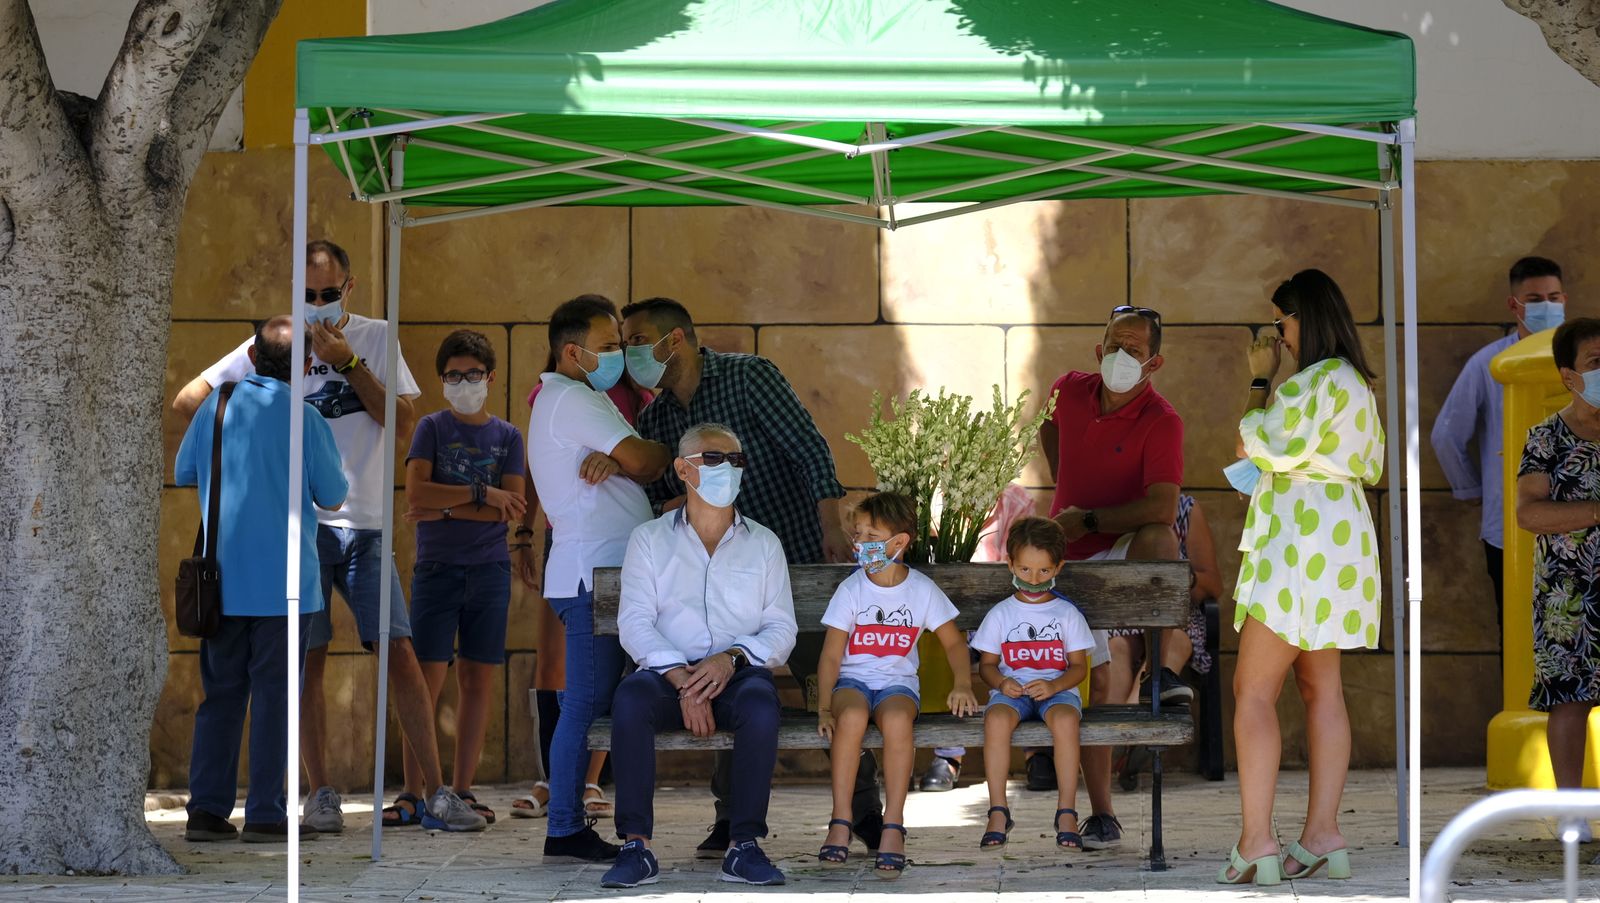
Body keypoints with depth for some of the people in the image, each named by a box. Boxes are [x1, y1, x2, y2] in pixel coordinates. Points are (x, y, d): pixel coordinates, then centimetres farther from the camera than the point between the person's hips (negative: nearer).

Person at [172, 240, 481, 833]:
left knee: (400, 655, -5)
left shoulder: (375, 339, 7)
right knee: (308, 660, 1)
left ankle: (435, 795, -3)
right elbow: (187, 400, 4)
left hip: (365, 524, 1)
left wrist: (347, 362, -10)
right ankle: (320, 794, 10)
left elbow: (403, 424, -3)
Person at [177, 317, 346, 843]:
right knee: (274, 695, 2)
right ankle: (264, 814, 1)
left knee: (220, 693, 10)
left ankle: (207, 809, 8)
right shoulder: (303, 417, -10)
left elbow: (183, 475, 13)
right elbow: (332, 498, -3)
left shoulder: (215, 406, 1)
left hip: (223, 578, 4)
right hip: (284, 578, -4)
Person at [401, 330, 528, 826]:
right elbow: (416, 493, -12)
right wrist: (482, 494, -14)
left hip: (489, 570, 2)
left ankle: (462, 789, 11)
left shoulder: (508, 437, 7)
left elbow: (510, 510, -4)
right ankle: (414, 792, -3)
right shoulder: (431, 428, 3)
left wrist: (446, 509, -10)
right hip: (436, 569, -2)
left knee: (479, 681, 4)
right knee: (428, 681, -6)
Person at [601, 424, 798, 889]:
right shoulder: (650, 539, 13)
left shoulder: (763, 544, 16)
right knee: (632, 695, -35)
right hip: (668, 673, 0)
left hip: (737, 675, 0)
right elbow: (634, 622, 0)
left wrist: (732, 658, -15)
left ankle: (744, 847, -31)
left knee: (760, 702, -35)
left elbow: (781, 629, 7)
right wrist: (681, 678, -17)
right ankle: (636, 846, -33)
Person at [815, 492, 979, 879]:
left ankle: (893, 826, -33)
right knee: (852, 714, -37)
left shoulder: (922, 590, 3)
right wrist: (824, 708, -15)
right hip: (853, 680, 0)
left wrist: (962, 684, -8)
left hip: (898, 682, 0)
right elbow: (831, 656, -2)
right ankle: (840, 822, -31)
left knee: (897, 717, -37)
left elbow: (954, 643, 11)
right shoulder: (851, 589, 1)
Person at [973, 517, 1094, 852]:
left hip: (1057, 690, -1)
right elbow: (987, 663, 11)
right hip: (1011, 691, 1)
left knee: (1064, 719, -37)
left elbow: (1079, 666, 4)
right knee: (996, 718, -35)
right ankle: (998, 811, -30)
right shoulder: (1000, 614, 11)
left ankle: (1066, 812, -31)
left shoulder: (1067, 614, 8)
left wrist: (1053, 686, -16)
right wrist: (1001, 683, -12)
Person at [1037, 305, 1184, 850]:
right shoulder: (1070, 392, -1)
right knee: (1096, 683, 1)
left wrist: (1088, 519, -23)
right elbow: (1048, 423, 26)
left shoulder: (1161, 422, -17)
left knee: (1159, 541, -39)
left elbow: (1163, 507, -29)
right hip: (1070, 559, 4)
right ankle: (1101, 816, 11)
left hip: (1123, 551, -4)